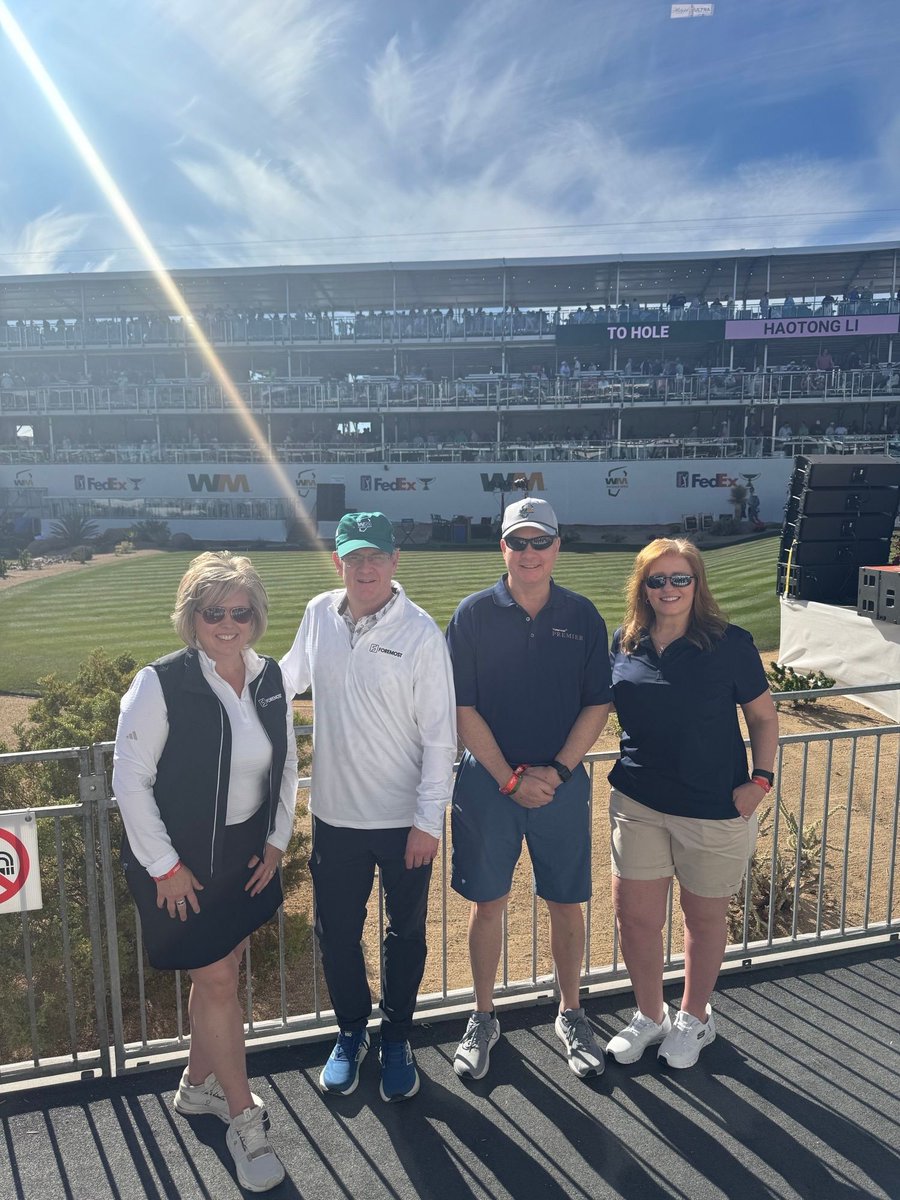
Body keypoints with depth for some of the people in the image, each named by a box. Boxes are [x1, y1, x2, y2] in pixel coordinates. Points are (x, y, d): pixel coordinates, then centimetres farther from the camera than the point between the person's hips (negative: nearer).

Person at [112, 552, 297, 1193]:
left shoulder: (270, 678, -3)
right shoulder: (160, 684, -19)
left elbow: (287, 765, 7)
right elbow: (130, 781, -15)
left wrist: (277, 842, 4)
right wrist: (164, 866, -13)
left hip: (249, 854, 5)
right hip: (182, 862, -5)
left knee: (221, 970, 19)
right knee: (217, 980, 4)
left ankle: (198, 1084, 44)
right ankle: (243, 1121, 24)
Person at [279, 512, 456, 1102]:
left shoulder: (420, 632, -16)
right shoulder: (319, 615, -2)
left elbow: (440, 736, -14)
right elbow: (287, 678, 18)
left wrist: (428, 821, -14)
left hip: (405, 819, -3)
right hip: (334, 813, 4)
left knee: (406, 933, 17)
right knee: (337, 932, 18)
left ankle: (397, 1037, 40)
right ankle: (351, 1032, 43)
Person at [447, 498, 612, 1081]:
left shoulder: (582, 616, 0)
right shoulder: (475, 613, -5)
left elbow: (598, 705, 0)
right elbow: (463, 707, -6)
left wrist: (557, 770, -11)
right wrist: (509, 777, -11)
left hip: (562, 783, 1)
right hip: (488, 782, -1)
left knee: (568, 903, 12)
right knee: (488, 902, 10)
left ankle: (571, 1015, 35)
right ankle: (483, 1018, 32)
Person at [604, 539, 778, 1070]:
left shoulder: (730, 643, -10)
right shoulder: (625, 643, -1)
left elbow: (763, 715, 0)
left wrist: (760, 778, -10)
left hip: (714, 808, -3)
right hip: (638, 803, 3)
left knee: (704, 917, 16)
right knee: (634, 916, 9)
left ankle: (695, 1017, 42)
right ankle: (650, 1015, 36)